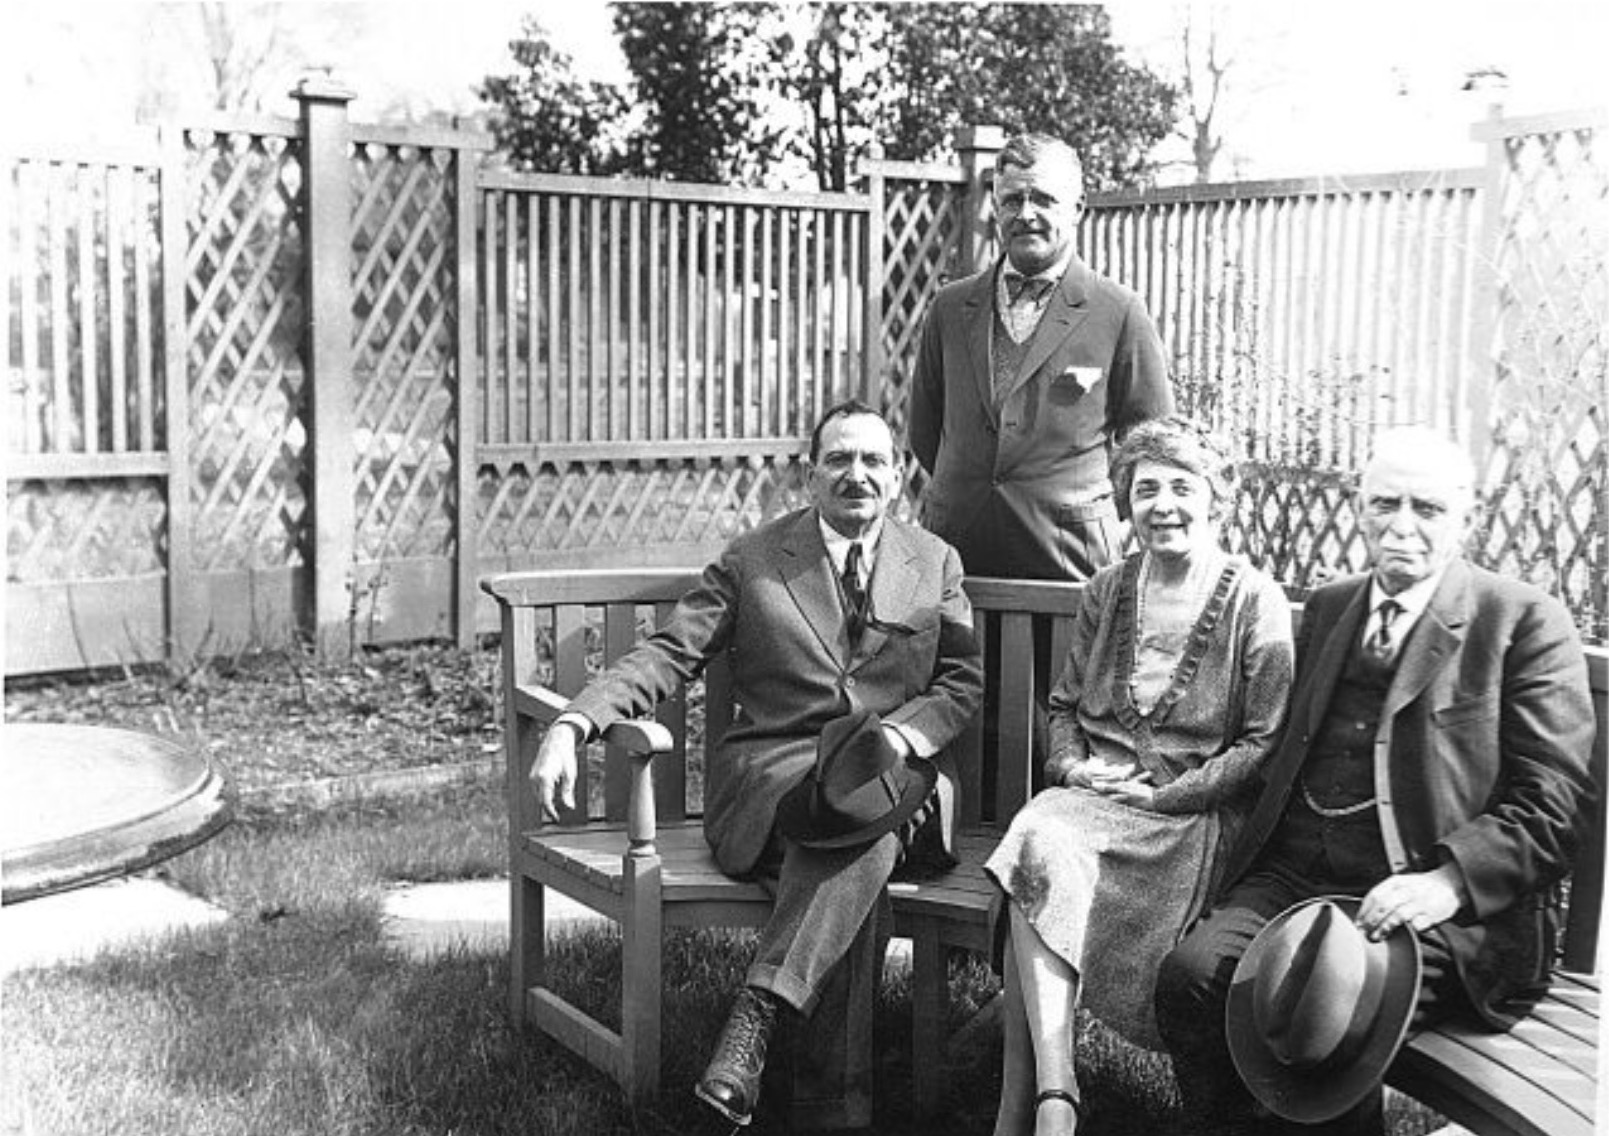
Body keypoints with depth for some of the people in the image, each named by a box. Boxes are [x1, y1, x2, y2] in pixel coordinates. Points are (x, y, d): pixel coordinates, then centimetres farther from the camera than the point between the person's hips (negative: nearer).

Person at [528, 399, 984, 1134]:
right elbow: (666, 656, 1)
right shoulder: (752, 560, 11)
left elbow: (963, 683, 14)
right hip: (769, 769, -1)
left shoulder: (936, 563, 17)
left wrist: (897, 735, -9)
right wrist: (574, 725, -16)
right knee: (860, 838, -36)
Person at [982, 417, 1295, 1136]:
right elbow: (1064, 704, 23)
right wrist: (1071, 763, 1)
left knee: (1036, 887, -30)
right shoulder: (1107, 591, 15)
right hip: (1094, 793, 4)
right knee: (1039, 842, -31)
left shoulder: (1255, 602, 0)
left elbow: (1265, 746, -3)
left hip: (1195, 811, -4)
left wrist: (1161, 796, -10)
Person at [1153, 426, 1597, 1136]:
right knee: (1190, 976, -21)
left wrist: (1450, 881, -19)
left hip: (1446, 902, -5)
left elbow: (1554, 800, -4)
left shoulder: (1526, 624, 3)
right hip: (1295, 875, 5)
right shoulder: (1326, 608, 21)